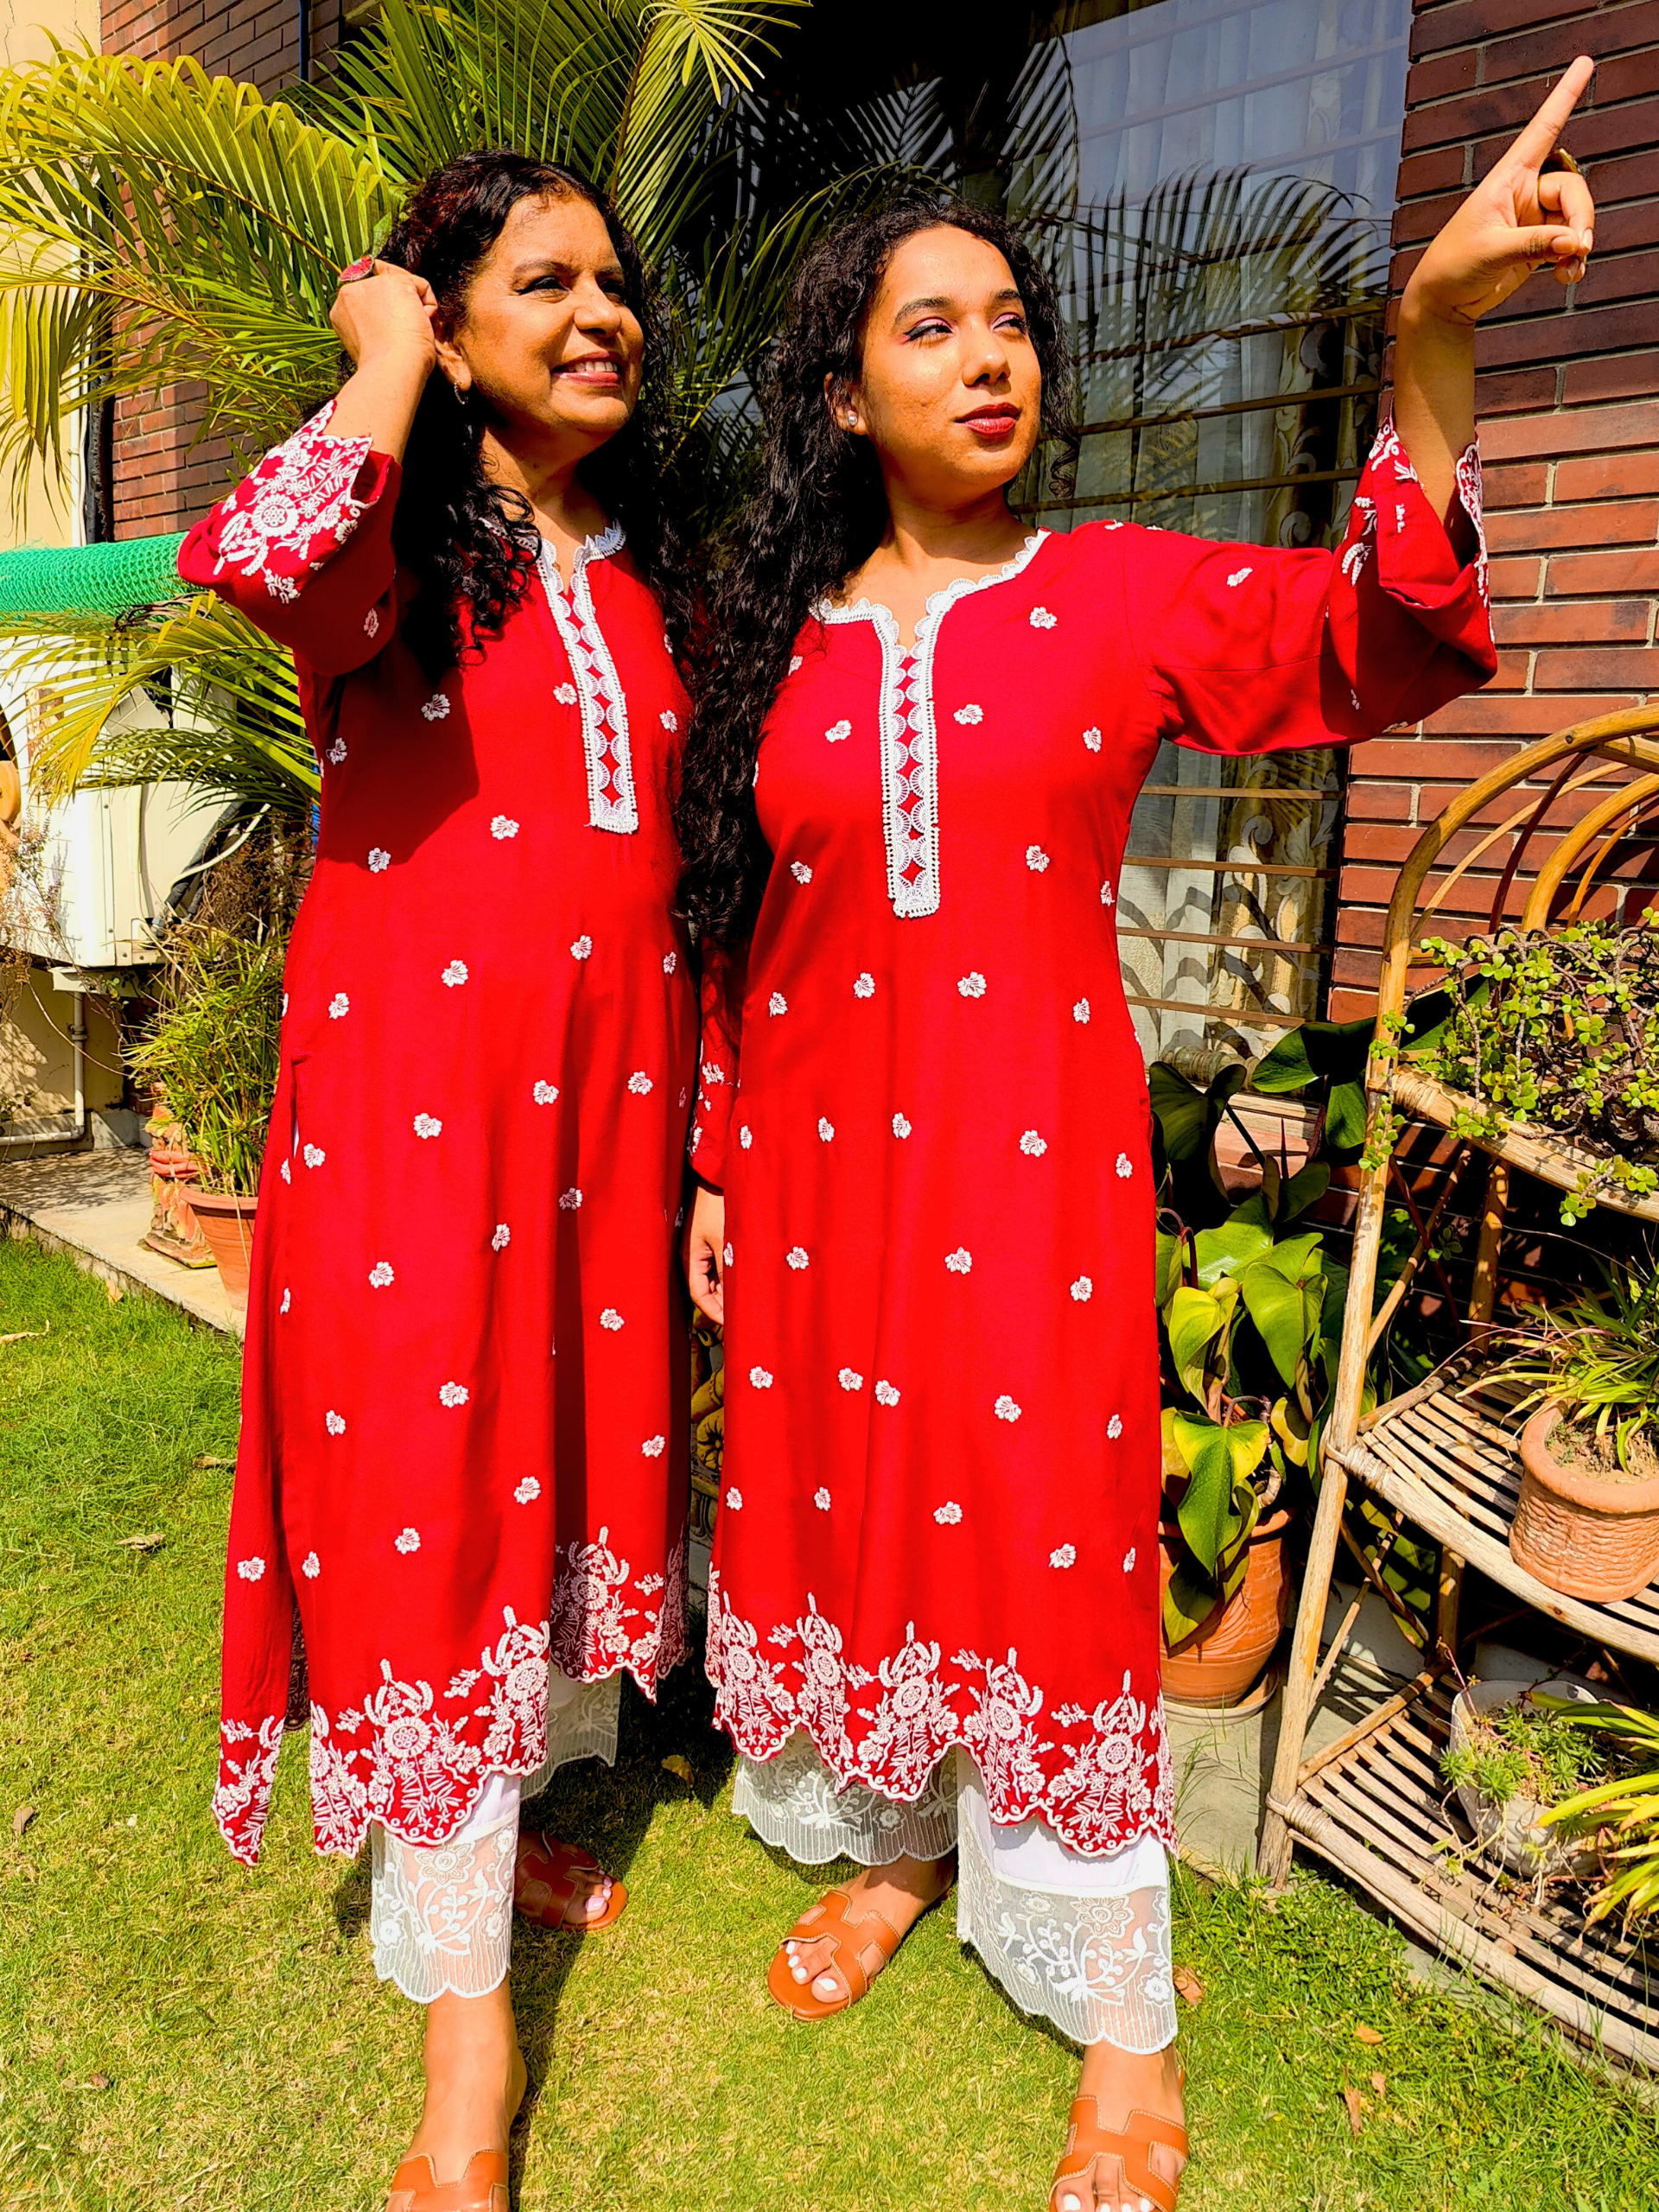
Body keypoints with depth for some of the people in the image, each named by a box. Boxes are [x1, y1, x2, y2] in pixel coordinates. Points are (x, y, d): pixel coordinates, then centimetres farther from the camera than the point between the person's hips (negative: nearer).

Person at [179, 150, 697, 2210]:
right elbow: (248, 557, -29)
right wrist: (390, 351, -11)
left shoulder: (654, 579, 14)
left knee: (569, 1443, 15)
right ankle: (466, 2035, 16)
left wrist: (708, 1154, 9)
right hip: (417, 1088, -5)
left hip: (605, 1089, 6)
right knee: (427, 1478, 0)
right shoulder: (399, 554, -2)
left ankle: (499, 1816, 42)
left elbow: (684, 882, 12)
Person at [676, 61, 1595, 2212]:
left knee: (1047, 1530, 2)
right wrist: (717, 1173, 8)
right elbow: (734, 933, 8)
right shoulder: (781, 639, 6)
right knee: (843, 1500, 13)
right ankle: (891, 1850, 40)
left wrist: (1433, 337, -27)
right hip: (820, 1161, 3)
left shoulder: (1122, 593, 1)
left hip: (1033, 1152, -2)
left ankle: (1125, 2032, 21)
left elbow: (1378, 643, -14)